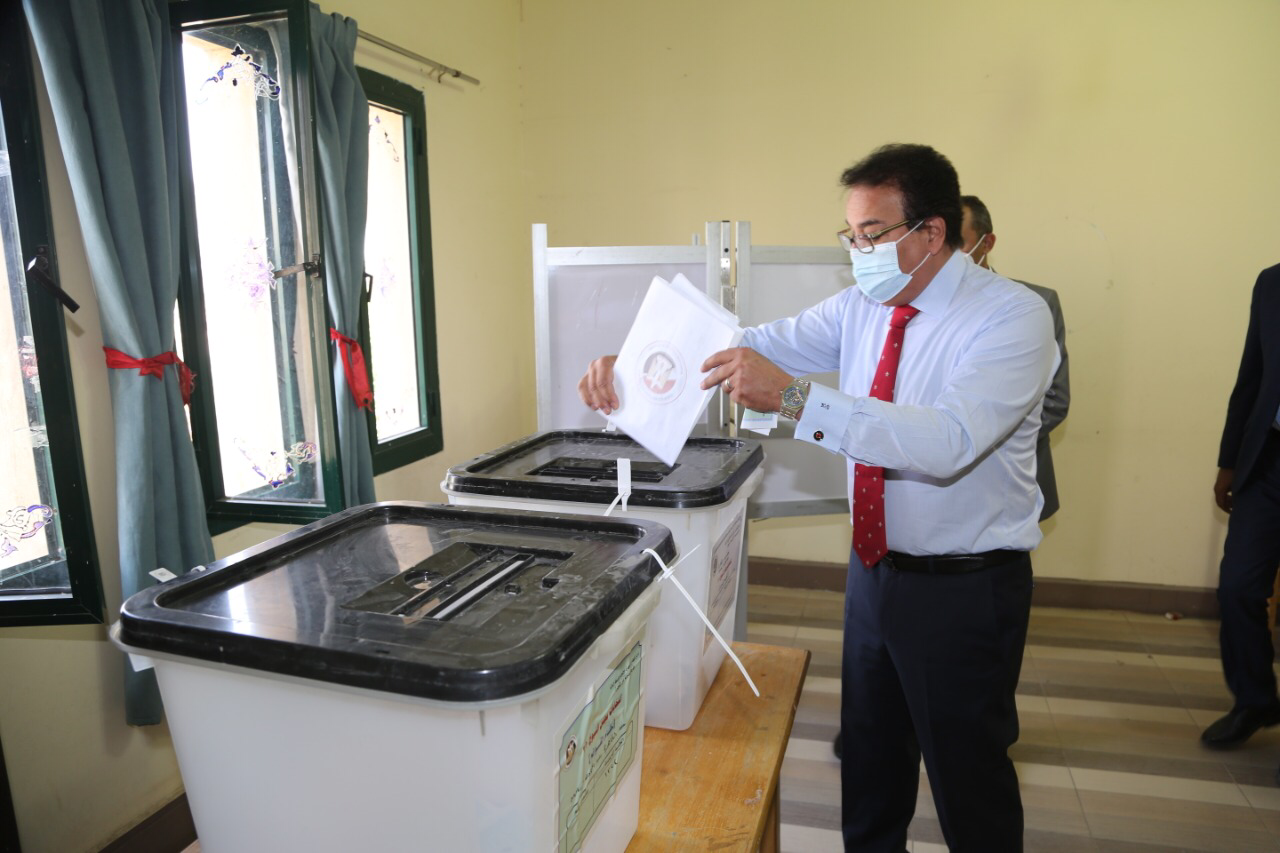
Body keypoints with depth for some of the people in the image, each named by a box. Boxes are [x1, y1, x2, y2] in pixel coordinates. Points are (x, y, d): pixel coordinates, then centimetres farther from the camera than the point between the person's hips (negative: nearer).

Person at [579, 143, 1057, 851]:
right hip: (875, 571, 6)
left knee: (969, 774, 13)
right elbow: (761, 344, -3)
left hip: (966, 587, -6)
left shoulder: (1013, 316, -19)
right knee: (869, 764, 23)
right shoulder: (863, 307, 1)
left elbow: (949, 441, -34)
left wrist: (793, 397, -42)